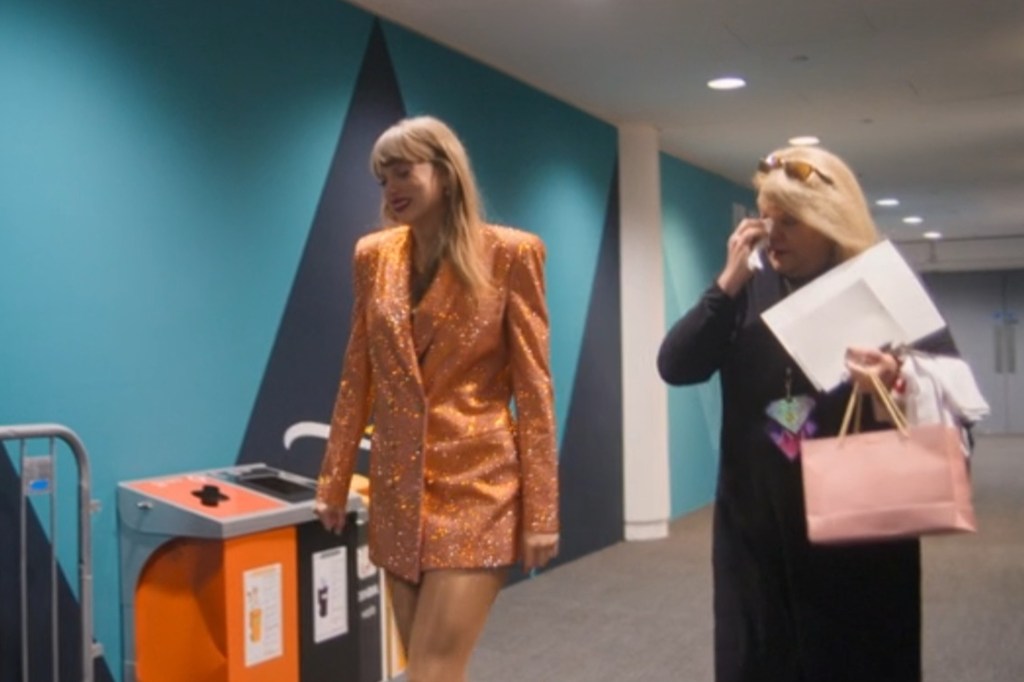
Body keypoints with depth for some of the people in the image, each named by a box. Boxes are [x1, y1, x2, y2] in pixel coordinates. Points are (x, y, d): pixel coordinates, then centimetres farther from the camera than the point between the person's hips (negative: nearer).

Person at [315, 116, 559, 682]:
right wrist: (333, 480, 11)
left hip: (477, 486, -5)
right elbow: (357, 377, 12)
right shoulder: (373, 255, 7)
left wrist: (541, 508, -9)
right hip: (398, 488, 5)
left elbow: (533, 386, -7)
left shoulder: (509, 253, -7)